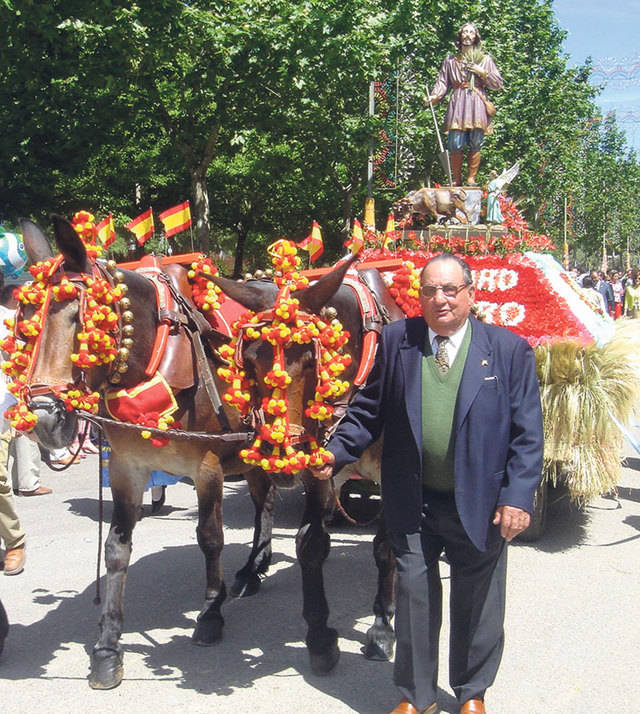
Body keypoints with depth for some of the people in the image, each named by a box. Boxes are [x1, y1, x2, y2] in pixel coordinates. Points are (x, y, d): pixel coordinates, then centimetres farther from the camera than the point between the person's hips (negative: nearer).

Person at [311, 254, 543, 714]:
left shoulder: (509, 349, -4)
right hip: (413, 504, 1)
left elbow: (527, 433, -5)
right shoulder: (396, 340, 1)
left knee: (477, 603, 14)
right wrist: (336, 453, -7)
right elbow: (369, 410, 5)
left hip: (480, 503, -1)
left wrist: (518, 498, -12)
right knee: (414, 596, 10)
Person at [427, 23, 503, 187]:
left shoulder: (485, 59, 16)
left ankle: (471, 179, 2)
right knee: (455, 145, -9)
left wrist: (483, 73, -1)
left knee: (475, 145, -5)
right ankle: (456, 180, 0)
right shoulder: (450, 60, 17)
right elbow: (443, 81, 10)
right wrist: (435, 96, -8)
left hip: (477, 105, 0)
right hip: (457, 104, 0)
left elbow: (499, 83, 12)